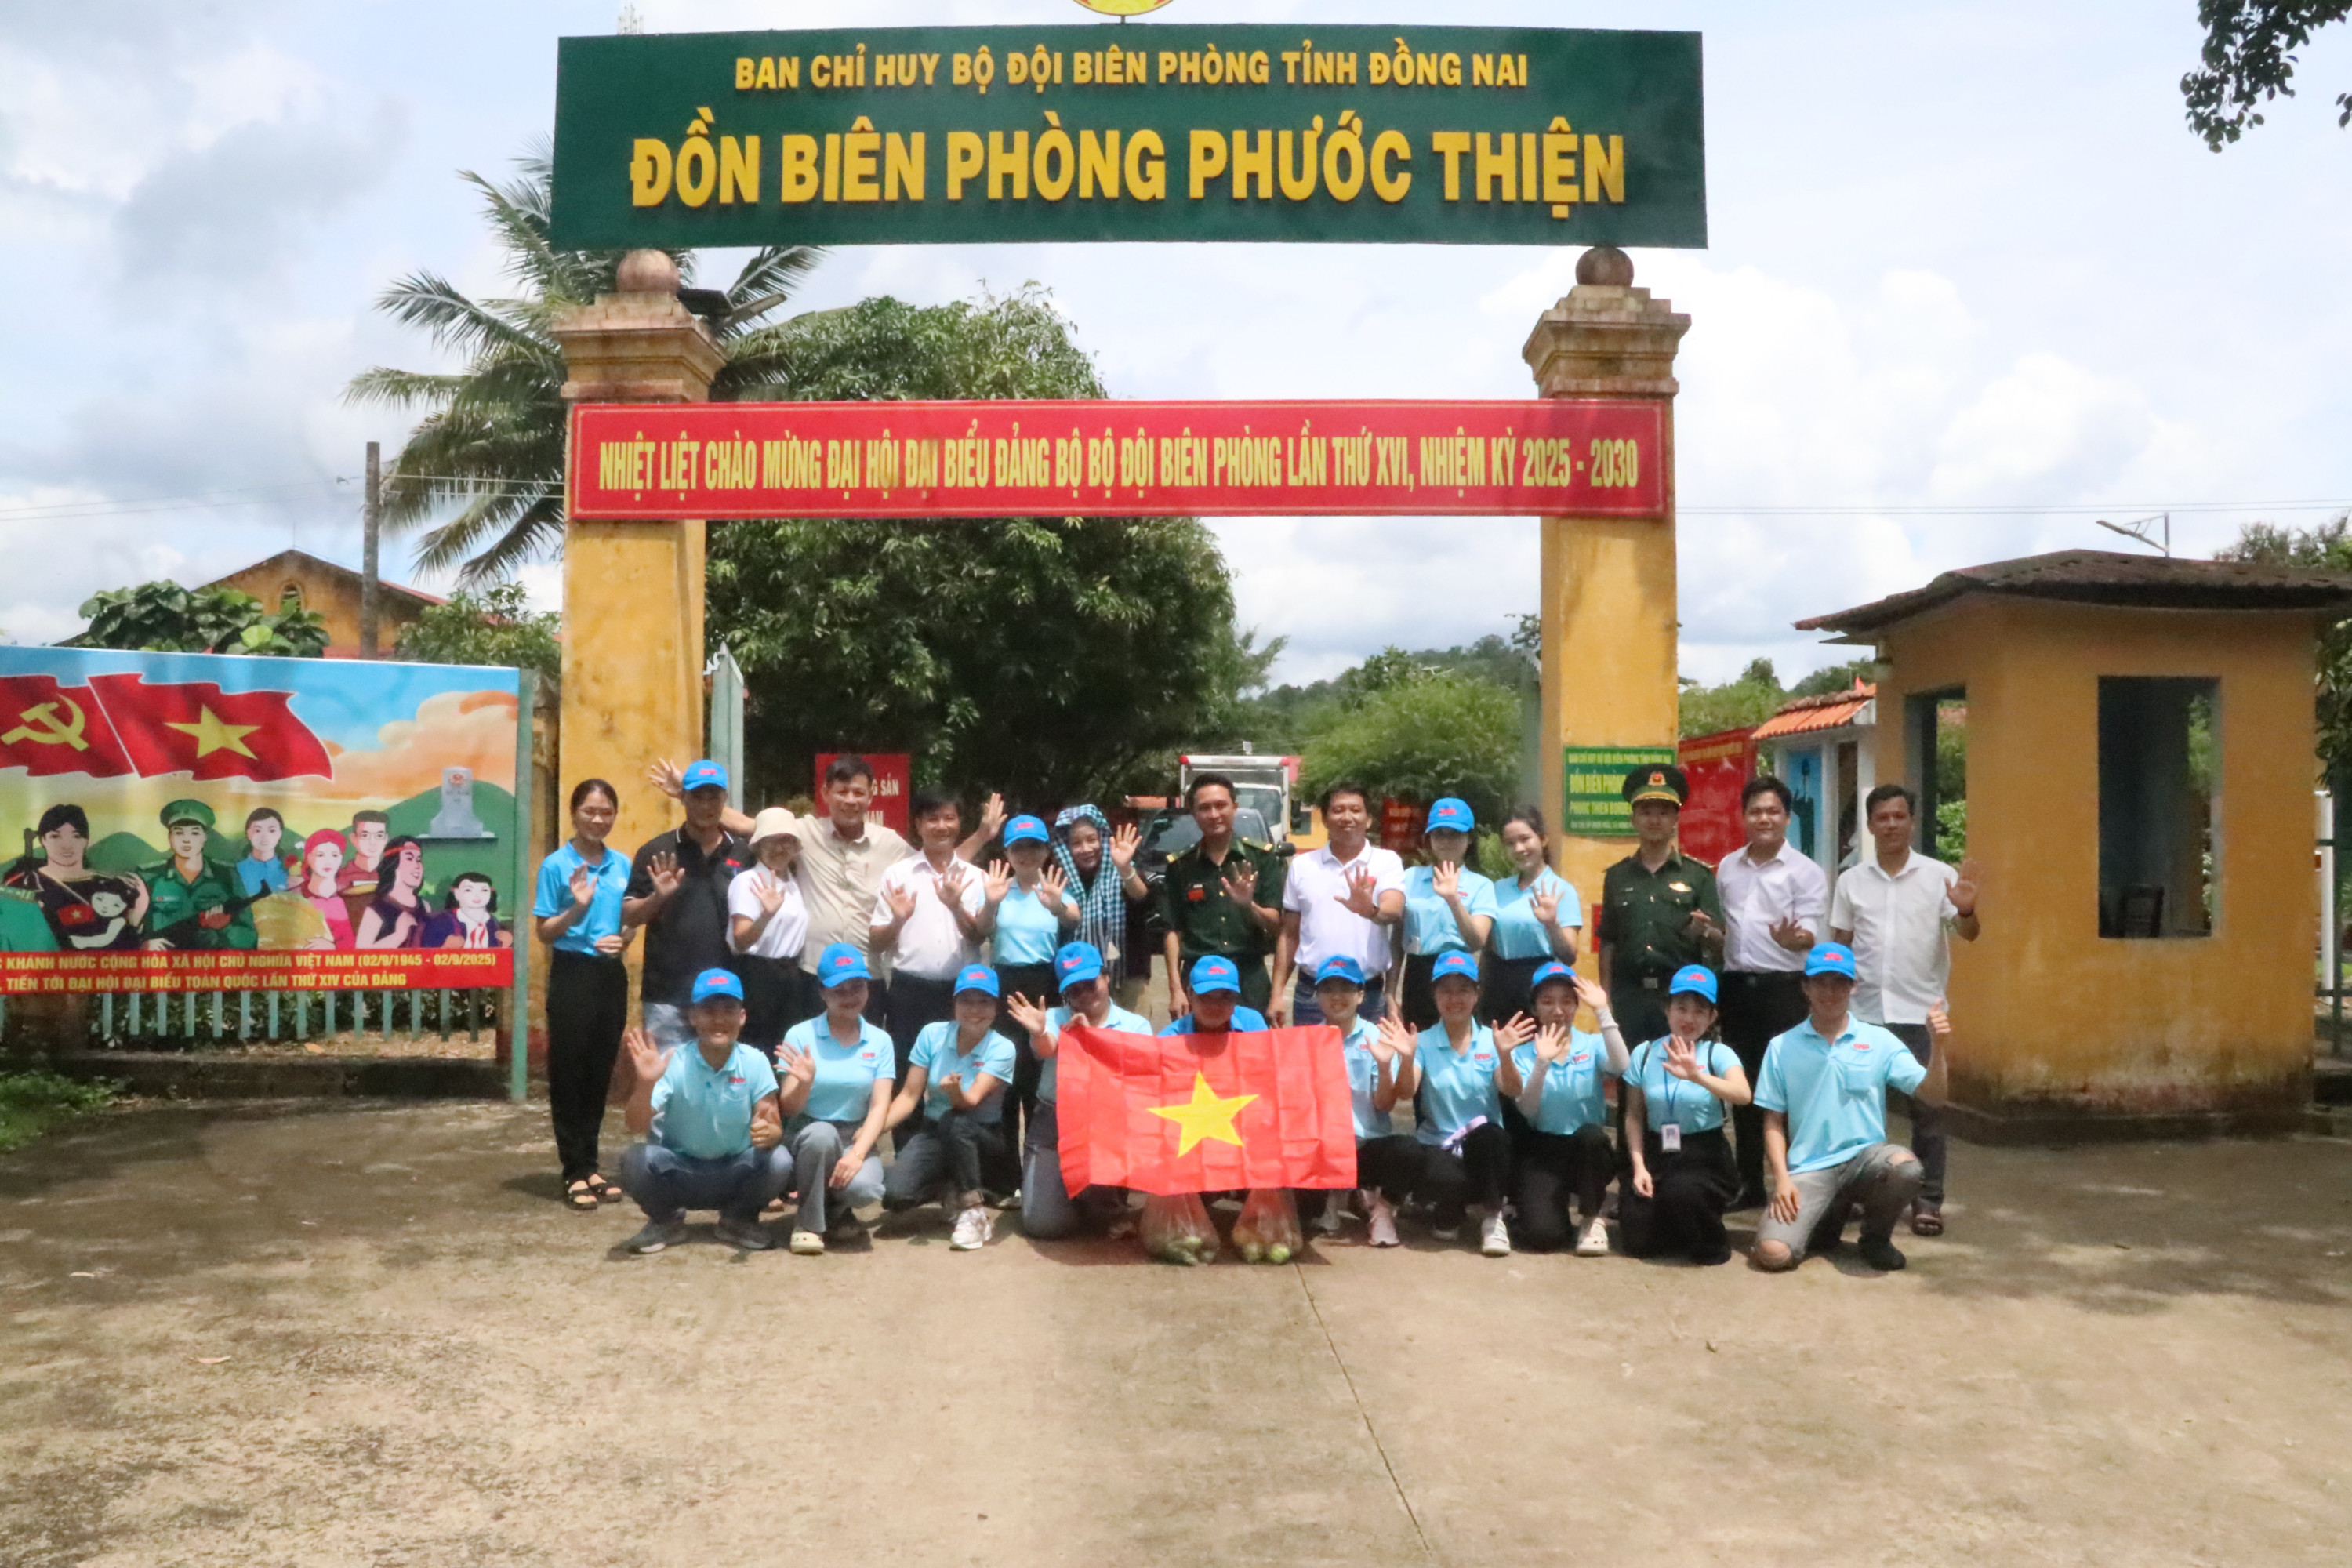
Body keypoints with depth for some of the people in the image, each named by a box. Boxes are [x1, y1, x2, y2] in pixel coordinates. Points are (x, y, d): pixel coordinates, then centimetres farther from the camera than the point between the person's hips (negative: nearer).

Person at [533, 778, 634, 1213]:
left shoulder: (622, 864, 7)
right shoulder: (556, 865, -6)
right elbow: (544, 932, -6)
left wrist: (623, 940, -4)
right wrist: (577, 908, -22)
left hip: (612, 974, 4)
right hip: (572, 973, -4)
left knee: (600, 1073, 10)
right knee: (568, 1074, 1)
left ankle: (591, 1164, 21)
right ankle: (575, 1172, 9)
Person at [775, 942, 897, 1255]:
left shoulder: (880, 1041, 1)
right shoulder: (800, 1035, -5)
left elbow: (880, 1106, -6)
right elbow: (789, 1109, -5)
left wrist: (858, 1152, -23)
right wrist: (804, 1083, -27)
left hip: (856, 1138, 1)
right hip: (807, 1135, -1)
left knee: (863, 1187, -31)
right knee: (822, 1133, -37)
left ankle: (836, 1211, 9)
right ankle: (808, 1223, -12)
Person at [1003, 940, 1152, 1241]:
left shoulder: (1136, 1025, 4)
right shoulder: (1054, 1018, 5)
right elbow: (1047, 1049, -17)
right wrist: (1039, 1033, -42)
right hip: (1054, 1125, 1)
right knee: (1043, 1222, -10)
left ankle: (1110, 1206, 24)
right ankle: (1075, 1193, 26)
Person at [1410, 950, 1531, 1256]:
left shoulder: (1491, 1039, 3)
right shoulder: (1424, 1042, 2)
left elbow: (1512, 1091, -12)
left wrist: (1504, 1054, -30)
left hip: (1485, 1146, 1)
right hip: (1437, 1147, -1)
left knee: (1485, 1132, -36)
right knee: (1445, 1180, -36)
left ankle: (1491, 1215, -11)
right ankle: (1448, 1210, 4)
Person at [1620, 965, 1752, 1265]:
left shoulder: (1719, 1054, -7)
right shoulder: (1644, 1054, 1)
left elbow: (1743, 1095, -29)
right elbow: (1634, 1116, 4)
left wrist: (1698, 1076, -44)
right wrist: (1638, 1166, -7)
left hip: (1704, 1154, -3)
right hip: (1657, 1152, 3)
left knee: (1680, 1191, -36)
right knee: (1637, 1239, -11)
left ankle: (1710, 1245, -2)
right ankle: (1680, 1227, 25)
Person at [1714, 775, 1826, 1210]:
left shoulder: (1806, 871, -4)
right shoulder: (1727, 867, 12)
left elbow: (1811, 932, -15)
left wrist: (1792, 938, -37)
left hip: (1783, 986, -5)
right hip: (1736, 984, 5)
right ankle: (1749, 1183, 20)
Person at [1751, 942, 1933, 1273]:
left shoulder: (1879, 1041, 4)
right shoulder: (1781, 1048, 5)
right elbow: (1774, 1122, 5)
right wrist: (1782, 1179, -7)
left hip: (1865, 1157, 0)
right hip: (1807, 1169, 0)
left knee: (1905, 1166, -36)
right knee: (1773, 1253, -23)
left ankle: (1876, 1236, -1)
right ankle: (1827, 1217, 15)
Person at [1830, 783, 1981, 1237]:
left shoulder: (1939, 876, -1)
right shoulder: (1851, 881, 7)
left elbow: (1968, 934, -6)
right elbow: (1840, 944, 11)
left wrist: (1966, 911, -28)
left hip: (1921, 1011, -2)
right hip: (1864, 1011, 2)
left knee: (1927, 1108, 2)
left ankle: (1928, 1200, 10)